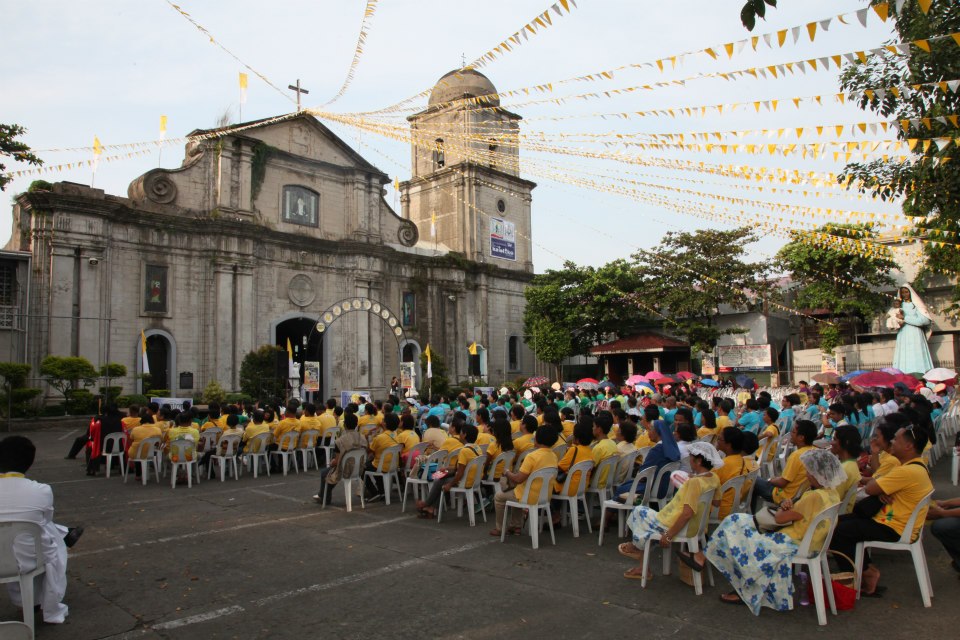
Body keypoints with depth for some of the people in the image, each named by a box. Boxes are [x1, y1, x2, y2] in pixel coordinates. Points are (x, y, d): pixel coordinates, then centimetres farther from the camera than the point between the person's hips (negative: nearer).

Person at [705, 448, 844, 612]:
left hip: (794, 543, -10)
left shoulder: (815, 496, -25)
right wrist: (789, 507, -9)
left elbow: (780, 518, -20)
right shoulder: (832, 493, 4)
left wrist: (782, 508, 3)